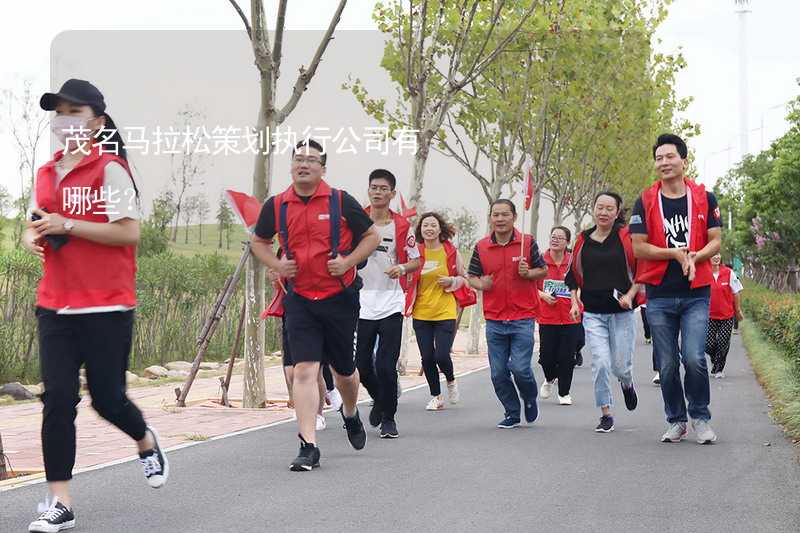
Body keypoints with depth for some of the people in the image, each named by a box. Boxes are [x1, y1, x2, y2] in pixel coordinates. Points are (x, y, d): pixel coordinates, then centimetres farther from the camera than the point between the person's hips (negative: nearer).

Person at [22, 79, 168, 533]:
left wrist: (66, 225, -18)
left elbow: (129, 231, -14)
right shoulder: (47, 173, 12)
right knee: (58, 398, -3)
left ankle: (147, 442, 36)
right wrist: (33, 236, 0)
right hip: (56, 305, 5)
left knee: (107, 397, 2)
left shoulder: (110, 168, -7)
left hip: (107, 306, -5)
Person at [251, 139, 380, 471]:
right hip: (299, 299, 0)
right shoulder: (276, 206, 1)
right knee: (305, 370, -11)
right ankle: (308, 447, -9)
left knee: (343, 369, 14)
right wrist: (276, 265, 0)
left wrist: (348, 262, -10)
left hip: (339, 297, 0)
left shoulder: (340, 201, -4)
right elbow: (258, 241, 18)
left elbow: (372, 236, 5)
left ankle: (350, 413, 47)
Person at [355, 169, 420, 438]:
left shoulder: (402, 226, 1)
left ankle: (388, 418, 10)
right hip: (361, 303, 2)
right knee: (361, 365, 4)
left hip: (390, 304, -1)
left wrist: (401, 268, -12)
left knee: (386, 366, -7)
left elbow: (416, 261, 6)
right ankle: (379, 399, 34)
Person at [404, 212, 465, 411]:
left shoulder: (451, 252, 0)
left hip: (445, 312, -2)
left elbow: (463, 278, 11)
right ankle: (436, 397, 23)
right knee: (427, 358, 4)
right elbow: (407, 283, 6)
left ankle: (451, 381, 24)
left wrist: (452, 281, -9)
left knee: (442, 355, -10)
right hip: (421, 314, 2)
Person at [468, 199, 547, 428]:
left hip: (523, 318, -2)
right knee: (498, 373, 3)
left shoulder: (528, 242, 0)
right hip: (494, 320, 3)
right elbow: (472, 276, 13)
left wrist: (528, 273, -12)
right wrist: (480, 284, -9)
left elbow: (543, 270, 9)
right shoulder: (481, 247, 4)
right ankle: (512, 413, 21)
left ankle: (530, 399, 23)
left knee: (520, 368, -9)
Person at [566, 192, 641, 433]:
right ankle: (606, 415, 4)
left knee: (620, 366, 2)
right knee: (600, 363, -9)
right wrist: (575, 301, 6)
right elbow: (573, 275, 17)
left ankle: (627, 383, 40)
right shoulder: (583, 240, 6)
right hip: (593, 313, 2)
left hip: (622, 311, -2)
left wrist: (630, 294, -12)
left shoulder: (627, 237, -2)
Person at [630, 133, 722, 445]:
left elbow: (715, 241, 2)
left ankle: (701, 418, 7)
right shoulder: (645, 202, 3)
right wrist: (676, 253, -14)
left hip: (696, 293, -1)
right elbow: (638, 247, -3)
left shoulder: (704, 198, 5)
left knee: (694, 357, -13)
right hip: (659, 294, 1)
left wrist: (694, 257, -17)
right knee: (667, 365, 5)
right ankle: (676, 421, 22)